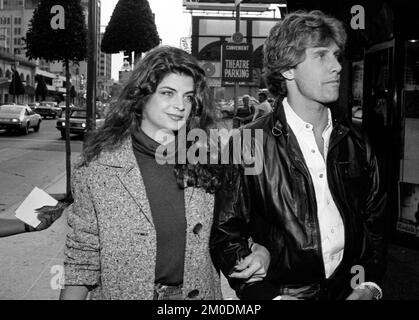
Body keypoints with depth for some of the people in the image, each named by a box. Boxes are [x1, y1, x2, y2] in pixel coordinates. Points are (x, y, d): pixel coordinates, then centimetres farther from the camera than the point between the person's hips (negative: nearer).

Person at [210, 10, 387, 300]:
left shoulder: (355, 143, 1)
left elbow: (374, 220, 8)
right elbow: (225, 236, -11)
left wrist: (370, 285, -4)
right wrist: (271, 295, -19)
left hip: (349, 290, 4)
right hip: (283, 291, -4)